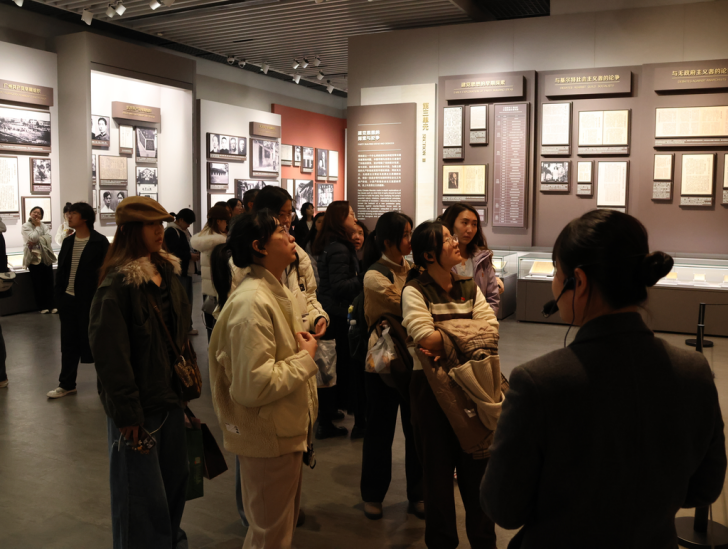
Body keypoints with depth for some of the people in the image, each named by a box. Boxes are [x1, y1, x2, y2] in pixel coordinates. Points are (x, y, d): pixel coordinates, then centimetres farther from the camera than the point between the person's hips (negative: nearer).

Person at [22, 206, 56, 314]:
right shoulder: (26, 226, -1)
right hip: (34, 258, -3)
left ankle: (51, 305, 6)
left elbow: (48, 238, -3)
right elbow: (32, 238, -15)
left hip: (46, 257, 3)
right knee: (38, 284, 0)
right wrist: (37, 227, -6)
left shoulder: (43, 225, 11)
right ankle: (42, 307, 7)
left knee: (49, 282, 2)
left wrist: (37, 240, -17)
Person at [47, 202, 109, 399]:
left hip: (90, 300, -6)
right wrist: (59, 298, 8)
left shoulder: (100, 242, -9)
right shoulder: (68, 242, 9)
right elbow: (60, 271, 12)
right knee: (68, 343, 12)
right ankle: (66, 384, 23)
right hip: (68, 300, 6)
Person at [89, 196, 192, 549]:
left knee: (174, 478, 16)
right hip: (139, 404, -7)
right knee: (142, 492, 6)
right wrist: (127, 413, -17)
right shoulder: (118, 284, -17)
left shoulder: (167, 272, 5)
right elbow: (109, 353, -18)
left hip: (170, 394, 7)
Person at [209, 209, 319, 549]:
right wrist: (305, 358, -19)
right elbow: (253, 386, -29)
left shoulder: (280, 293, 8)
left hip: (287, 431, 9)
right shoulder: (251, 303, -24)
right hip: (267, 437, -9)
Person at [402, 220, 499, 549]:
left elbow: (491, 330, -5)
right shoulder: (415, 291, -9)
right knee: (438, 467, 11)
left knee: (477, 464, 10)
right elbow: (426, 339, -22)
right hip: (432, 387, -4)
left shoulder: (469, 289, 7)